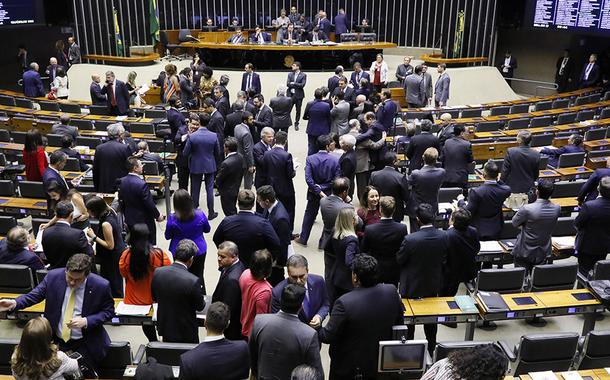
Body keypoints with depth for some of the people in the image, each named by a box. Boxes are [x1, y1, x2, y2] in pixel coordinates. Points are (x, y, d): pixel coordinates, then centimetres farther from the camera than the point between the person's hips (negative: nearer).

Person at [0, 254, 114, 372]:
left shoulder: (101, 286, -19)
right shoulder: (53, 277, -12)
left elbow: (109, 311, -7)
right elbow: (34, 295, -1)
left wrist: (86, 321, -22)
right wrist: (14, 303, -20)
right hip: (55, 339, 2)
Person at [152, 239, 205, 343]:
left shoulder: (157, 272, -13)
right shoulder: (193, 281, -28)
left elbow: (154, 298, 3)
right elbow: (200, 307, -12)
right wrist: (199, 291, 7)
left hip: (164, 327, 5)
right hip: (186, 331, -5)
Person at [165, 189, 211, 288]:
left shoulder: (172, 219, -22)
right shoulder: (200, 214, -18)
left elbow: (167, 236, -6)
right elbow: (207, 229, 0)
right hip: (199, 251, 1)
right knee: (198, 277, 18)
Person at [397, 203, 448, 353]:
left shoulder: (410, 239, -30)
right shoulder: (443, 236, -18)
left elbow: (399, 260, -15)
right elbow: (444, 258, -3)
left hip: (412, 286, -4)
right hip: (433, 285, 4)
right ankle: (431, 348, 39)